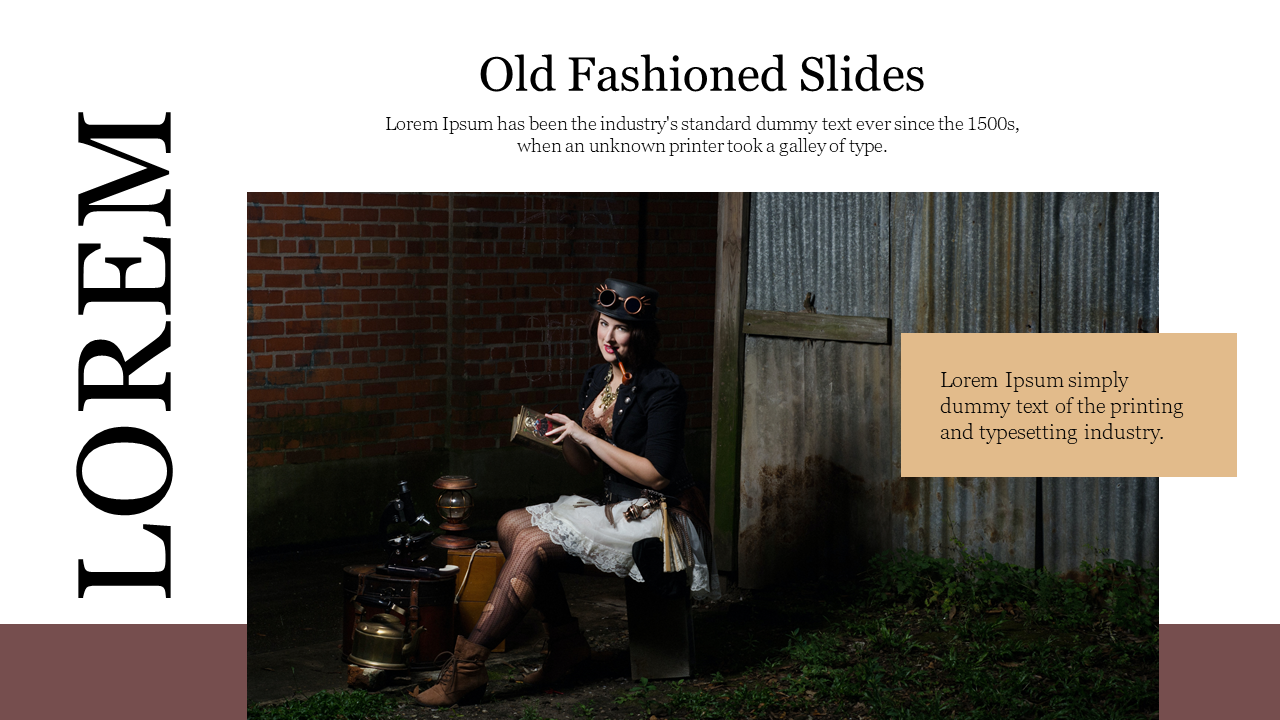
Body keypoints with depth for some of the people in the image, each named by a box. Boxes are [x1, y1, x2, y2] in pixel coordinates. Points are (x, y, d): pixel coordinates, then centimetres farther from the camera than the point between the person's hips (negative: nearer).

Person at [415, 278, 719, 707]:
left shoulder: (661, 388, -14)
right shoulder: (598, 378, 10)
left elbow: (657, 475, -20)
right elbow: (588, 466, 15)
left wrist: (585, 436, -19)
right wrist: (563, 437, -7)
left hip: (661, 518, -9)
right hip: (618, 509, 9)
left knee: (535, 542, -21)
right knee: (511, 524, -7)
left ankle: (468, 666, -19)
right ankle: (566, 642, -5)